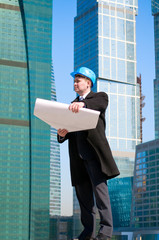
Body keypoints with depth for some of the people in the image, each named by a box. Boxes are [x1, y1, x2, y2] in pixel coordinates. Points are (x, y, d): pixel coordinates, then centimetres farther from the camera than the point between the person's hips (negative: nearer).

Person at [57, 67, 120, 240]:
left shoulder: (100, 96, 6)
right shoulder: (72, 105, 23)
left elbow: (100, 103, -19)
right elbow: (67, 128, 18)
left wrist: (83, 103, -39)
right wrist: (62, 134, -6)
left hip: (94, 151, -6)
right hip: (78, 155, 6)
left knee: (99, 187, -12)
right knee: (83, 193, 5)